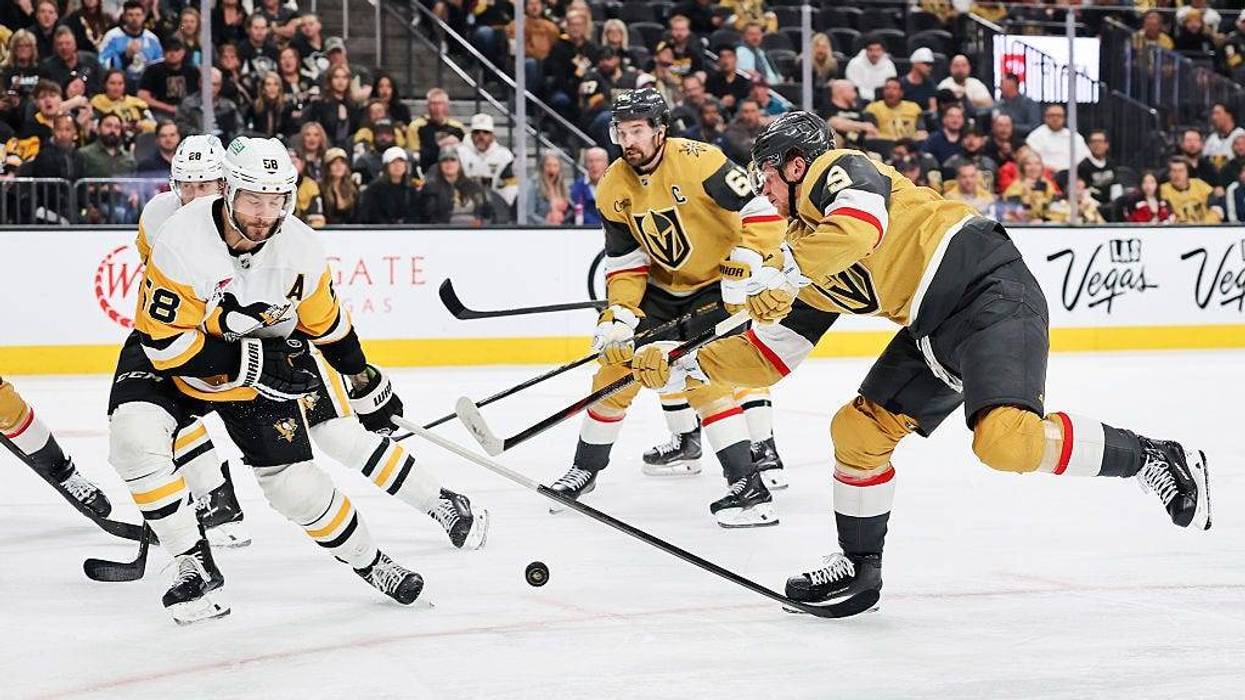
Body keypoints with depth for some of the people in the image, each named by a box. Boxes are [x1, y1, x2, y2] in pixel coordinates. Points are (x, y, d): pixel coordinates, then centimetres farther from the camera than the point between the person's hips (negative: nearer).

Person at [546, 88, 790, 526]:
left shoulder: (698, 161, -24)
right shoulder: (614, 189, -5)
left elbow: (761, 213, -25)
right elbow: (624, 262, -1)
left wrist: (743, 270, -31)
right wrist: (618, 315, -15)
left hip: (716, 284, -6)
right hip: (661, 287, 6)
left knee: (703, 377, -22)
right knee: (617, 363, 5)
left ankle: (750, 489, -23)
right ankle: (586, 467, 26)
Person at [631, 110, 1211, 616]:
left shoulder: (840, 171, -3)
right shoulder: (811, 256, 22)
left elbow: (859, 228, -28)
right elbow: (768, 357, 22)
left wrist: (781, 279, -21)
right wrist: (683, 369, 17)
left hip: (991, 292, -10)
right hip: (935, 329, 10)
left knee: (1007, 440, -29)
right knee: (859, 429, 7)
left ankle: (1153, 459, -13)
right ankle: (859, 569, 20)